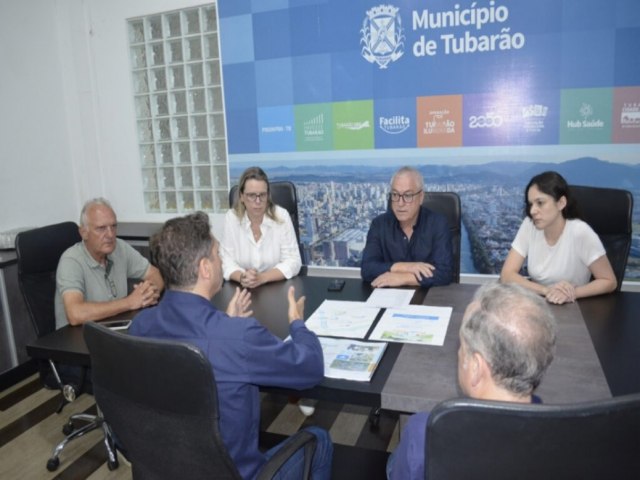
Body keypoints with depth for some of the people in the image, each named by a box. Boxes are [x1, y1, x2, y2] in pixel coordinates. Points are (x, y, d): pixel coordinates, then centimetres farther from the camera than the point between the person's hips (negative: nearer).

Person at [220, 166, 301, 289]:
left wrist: (262, 278, -22)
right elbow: (227, 261, -2)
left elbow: (293, 261, -9)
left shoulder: (281, 216, -9)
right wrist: (242, 277, -22)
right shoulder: (231, 218, -4)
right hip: (243, 290, 1)